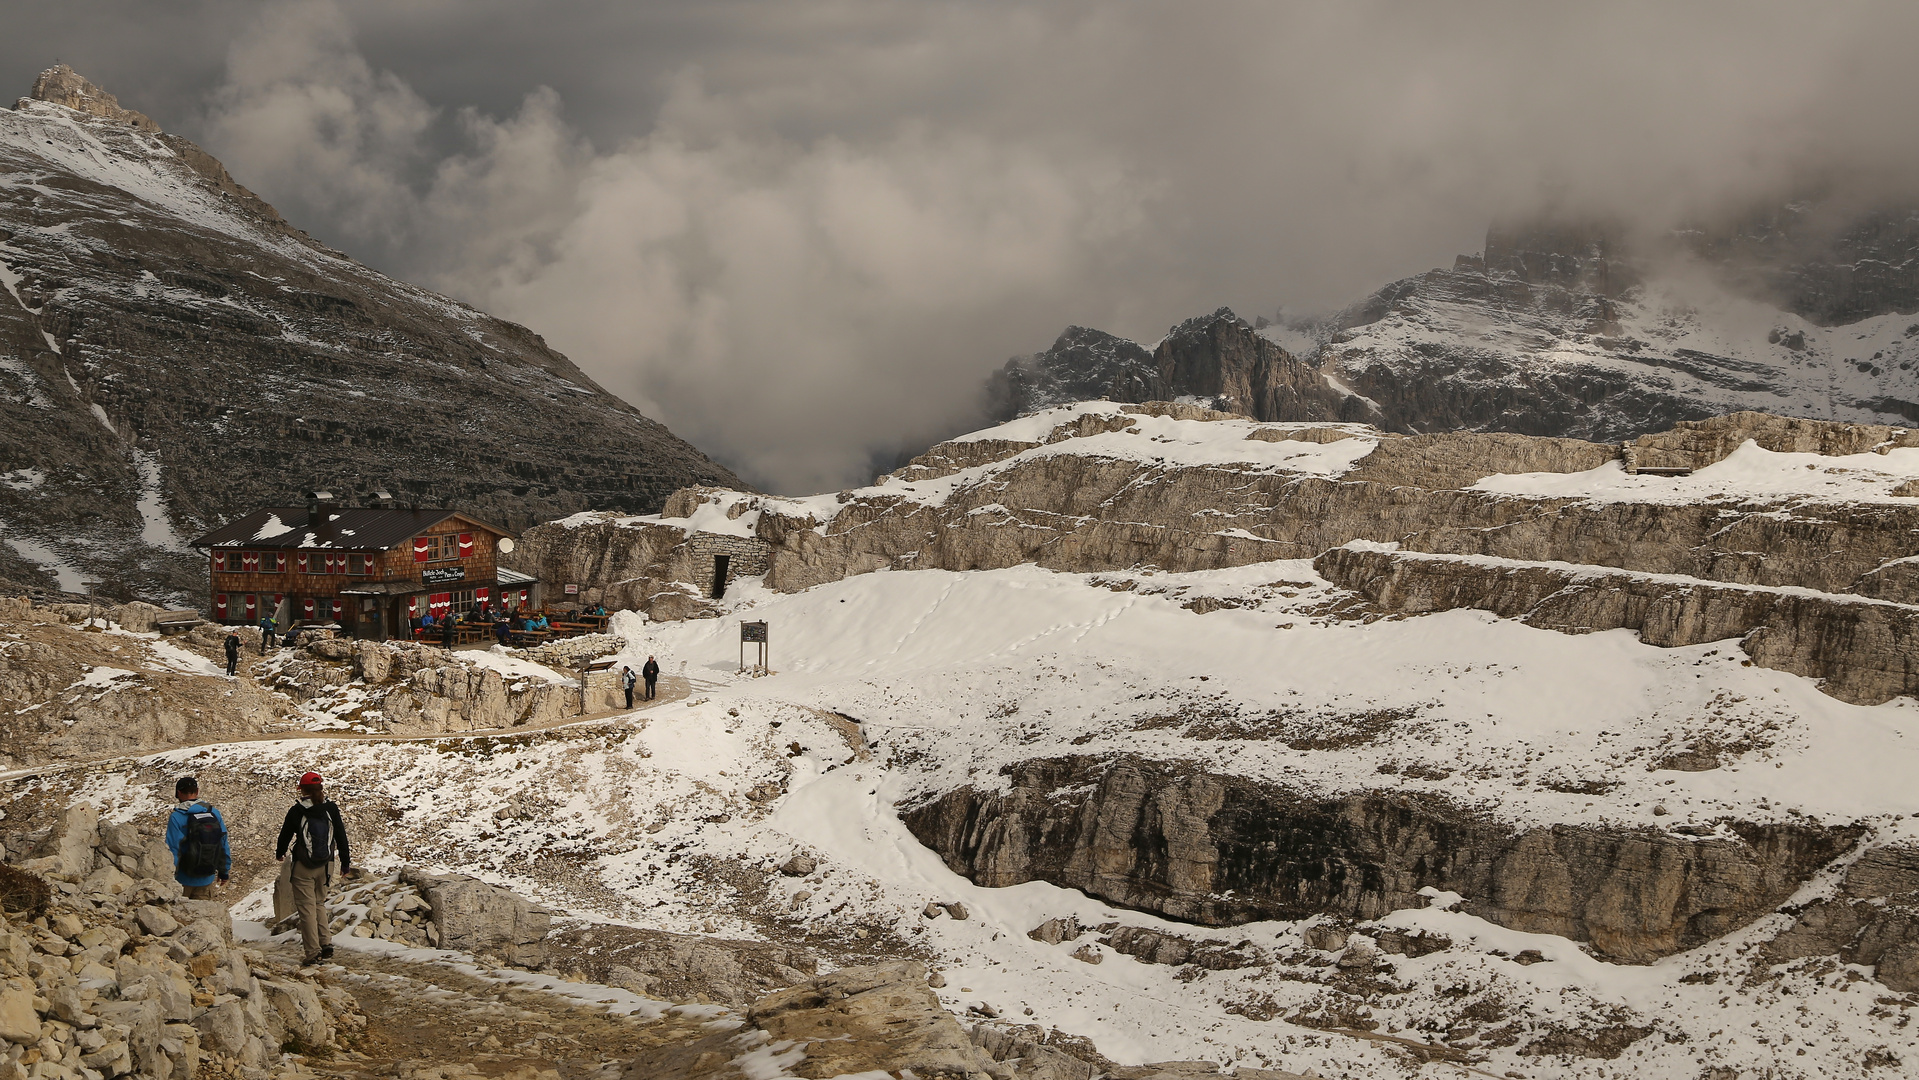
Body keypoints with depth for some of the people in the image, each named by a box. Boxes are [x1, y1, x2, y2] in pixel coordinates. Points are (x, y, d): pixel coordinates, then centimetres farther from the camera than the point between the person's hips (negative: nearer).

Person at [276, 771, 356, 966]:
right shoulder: (331, 809, -2)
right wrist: (345, 863, 13)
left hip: (303, 867, -3)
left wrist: (280, 853, 26)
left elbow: (286, 833, 5)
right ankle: (326, 944, 7)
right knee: (319, 903, 20)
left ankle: (313, 952, -4)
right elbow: (341, 836, 3)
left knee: (307, 907, 1)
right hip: (326, 865, 3)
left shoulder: (296, 811, -8)